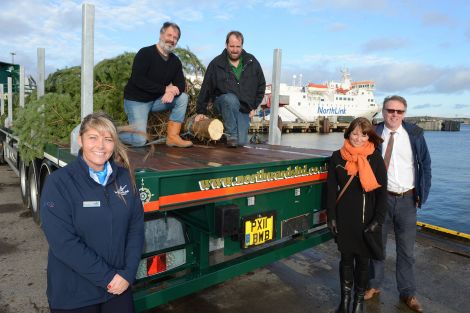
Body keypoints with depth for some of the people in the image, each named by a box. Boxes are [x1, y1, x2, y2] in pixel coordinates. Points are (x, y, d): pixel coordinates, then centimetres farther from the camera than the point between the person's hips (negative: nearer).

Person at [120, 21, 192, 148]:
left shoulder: (175, 61, 4)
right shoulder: (145, 53, -15)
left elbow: (181, 84, -2)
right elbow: (137, 79, -25)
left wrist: (172, 92, -27)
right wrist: (165, 89, -27)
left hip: (156, 100, 6)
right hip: (136, 100, -6)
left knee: (183, 98, -13)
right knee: (139, 140, -19)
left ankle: (172, 137, -11)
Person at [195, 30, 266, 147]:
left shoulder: (252, 62, 3)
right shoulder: (216, 63, -2)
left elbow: (261, 85, 11)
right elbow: (206, 88, 1)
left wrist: (254, 107, 5)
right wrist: (201, 111, 2)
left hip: (244, 108, 2)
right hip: (223, 101, -1)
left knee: (241, 142, -15)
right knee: (231, 99, -40)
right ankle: (231, 135, -26)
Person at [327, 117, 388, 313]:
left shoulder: (375, 159, -4)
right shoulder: (337, 157, -2)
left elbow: (382, 192, -3)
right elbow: (331, 189, 1)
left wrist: (378, 220, -9)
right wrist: (331, 217, -2)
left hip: (366, 219, 0)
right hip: (344, 218, 1)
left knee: (363, 259, 11)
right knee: (346, 257, 12)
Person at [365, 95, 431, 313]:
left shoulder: (415, 134, -1)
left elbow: (425, 164, 5)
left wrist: (422, 194, 1)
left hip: (407, 199, 1)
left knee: (406, 248, 11)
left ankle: (408, 293, 28)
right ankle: (374, 285, 31)